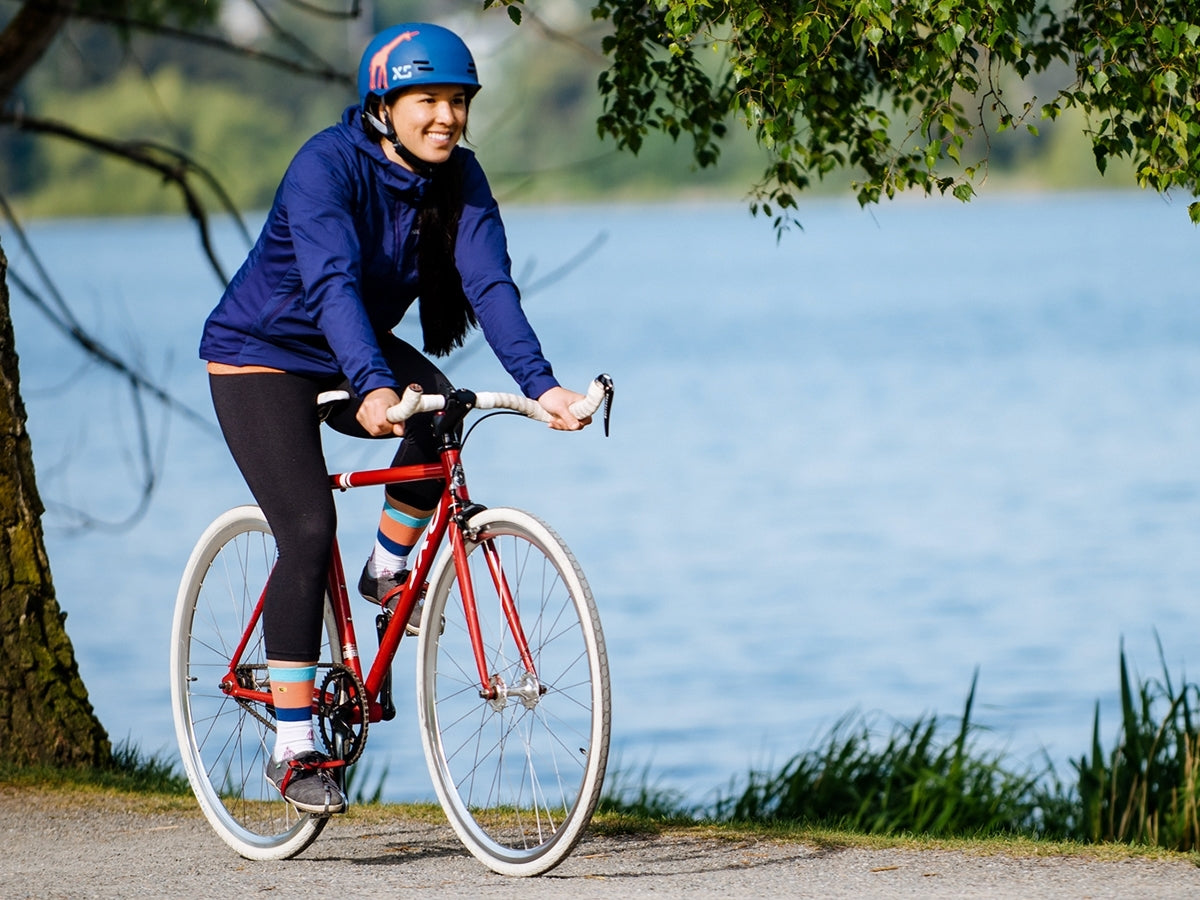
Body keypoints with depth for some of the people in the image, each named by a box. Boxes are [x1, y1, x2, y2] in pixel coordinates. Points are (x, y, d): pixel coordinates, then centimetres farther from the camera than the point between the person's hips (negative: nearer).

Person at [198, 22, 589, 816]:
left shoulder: (457, 176, -11)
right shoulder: (327, 166, -27)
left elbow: (490, 282, -21)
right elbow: (333, 282, -41)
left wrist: (540, 384, -36)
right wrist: (372, 388, -56)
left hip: (354, 350, 5)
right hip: (263, 354, -5)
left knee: (443, 412, -26)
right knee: (308, 529, -19)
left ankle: (388, 568, 0)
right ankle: (294, 750, -13)